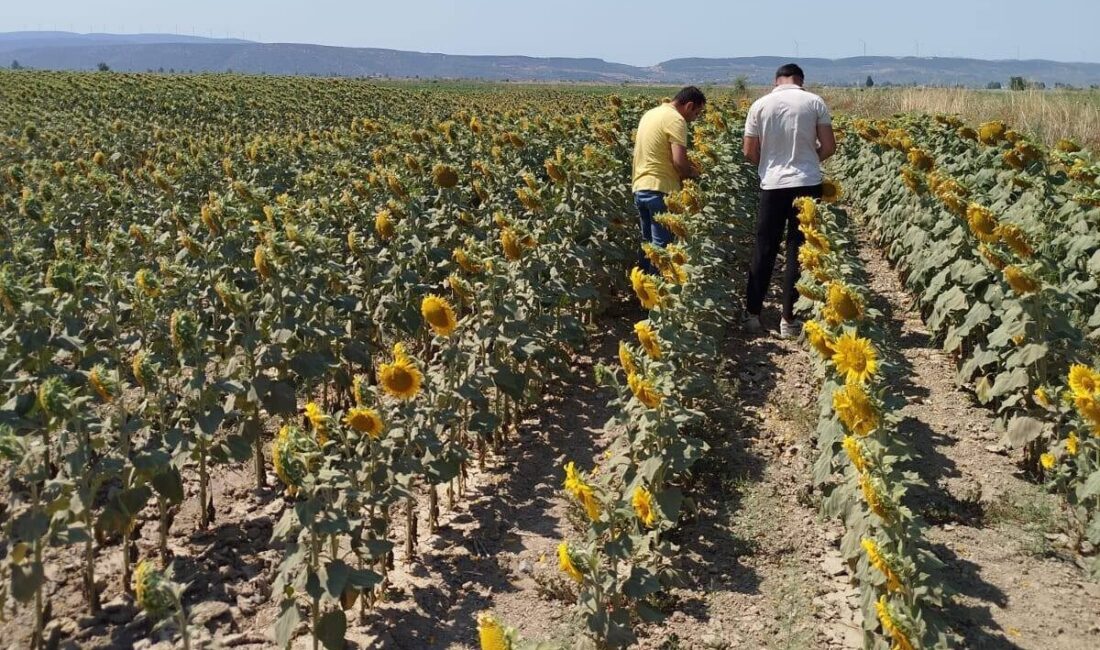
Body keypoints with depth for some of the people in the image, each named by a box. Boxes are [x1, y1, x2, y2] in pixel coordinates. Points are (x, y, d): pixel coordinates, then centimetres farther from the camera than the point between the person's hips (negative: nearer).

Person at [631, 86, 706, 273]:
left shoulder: (650, 113, 15)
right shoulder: (675, 119, -12)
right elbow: (679, 161, -20)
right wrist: (692, 173, 1)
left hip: (640, 187, 9)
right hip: (660, 190, -9)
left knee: (647, 242, 17)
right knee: (661, 246, -3)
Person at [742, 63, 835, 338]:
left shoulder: (760, 105, 0)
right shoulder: (815, 102, 0)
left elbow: (749, 152, 1)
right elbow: (829, 147, -1)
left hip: (772, 184, 1)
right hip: (808, 184, 0)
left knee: (764, 250, 11)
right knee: (799, 251, 5)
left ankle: (752, 314, 18)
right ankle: (789, 319, 7)